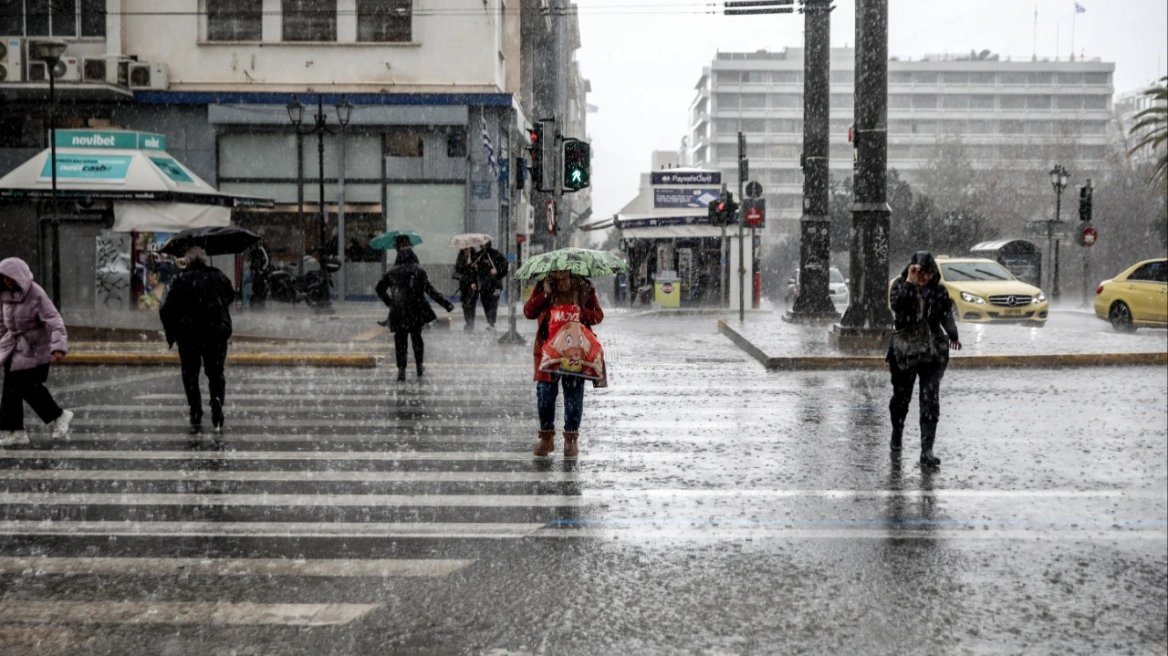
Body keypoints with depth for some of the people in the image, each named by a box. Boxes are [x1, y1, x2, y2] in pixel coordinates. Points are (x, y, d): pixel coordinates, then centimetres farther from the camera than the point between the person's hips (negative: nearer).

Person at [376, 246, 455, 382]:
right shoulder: (419, 271, -1)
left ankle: (401, 370, -5)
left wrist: (389, 302, 18)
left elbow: (380, 289, 8)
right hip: (416, 310, 0)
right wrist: (446, 304, -8)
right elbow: (430, 290, -9)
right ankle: (419, 367, 21)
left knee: (400, 340, 4)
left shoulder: (393, 272, 5)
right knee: (417, 337, 16)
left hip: (398, 311, 0)